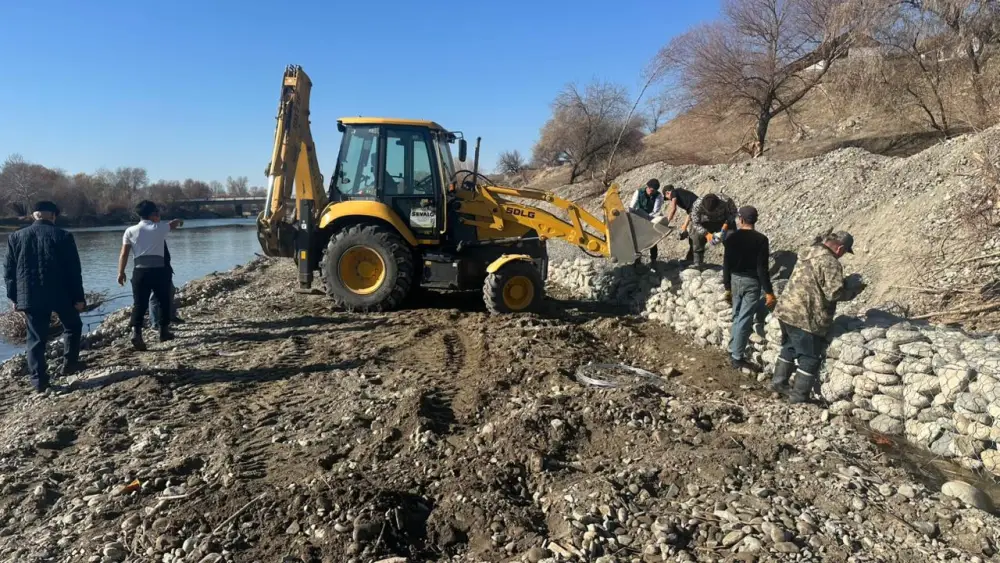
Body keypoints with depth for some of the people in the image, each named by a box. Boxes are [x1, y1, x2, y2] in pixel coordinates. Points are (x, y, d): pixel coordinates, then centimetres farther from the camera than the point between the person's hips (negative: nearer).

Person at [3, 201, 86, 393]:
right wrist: (78, 297, 0)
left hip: (30, 296, 3)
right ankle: (69, 364, 20)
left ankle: (39, 380, 8)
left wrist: (14, 297, 15)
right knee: (73, 326, 21)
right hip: (60, 294, -3)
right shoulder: (63, 236, -5)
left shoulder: (15, 237, 5)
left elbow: (8, 270, 8)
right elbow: (74, 270, -5)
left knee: (36, 338, 7)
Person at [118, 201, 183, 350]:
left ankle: (136, 333, -15)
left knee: (139, 304, 1)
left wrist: (121, 272, 6)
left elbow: (124, 253, 1)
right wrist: (179, 221, 51)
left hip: (140, 271, 1)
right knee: (164, 301, 16)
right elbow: (174, 223, 28)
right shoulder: (159, 228, 5)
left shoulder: (130, 231, 7)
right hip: (158, 270, -1)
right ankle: (164, 331, 24)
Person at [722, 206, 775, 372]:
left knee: (737, 316, 19)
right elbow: (762, 268, -16)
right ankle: (737, 358, 5)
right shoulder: (761, 239, -13)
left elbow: (726, 264, 1)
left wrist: (727, 287, 11)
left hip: (735, 279, 4)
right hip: (752, 282, -4)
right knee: (744, 320, 1)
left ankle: (733, 350, 27)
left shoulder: (732, 238, -3)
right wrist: (769, 292, -12)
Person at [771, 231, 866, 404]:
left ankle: (779, 382, 34)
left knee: (790, 347, 25)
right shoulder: (830, 262, -15)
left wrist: (846, 283, 18)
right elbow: (834, 293, -19)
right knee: (809, 358, 6)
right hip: (805, 318, -8)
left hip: (786, 311, 9)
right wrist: (854, 287, -1)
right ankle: (799, 397, 13)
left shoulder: (809, 253, 12)